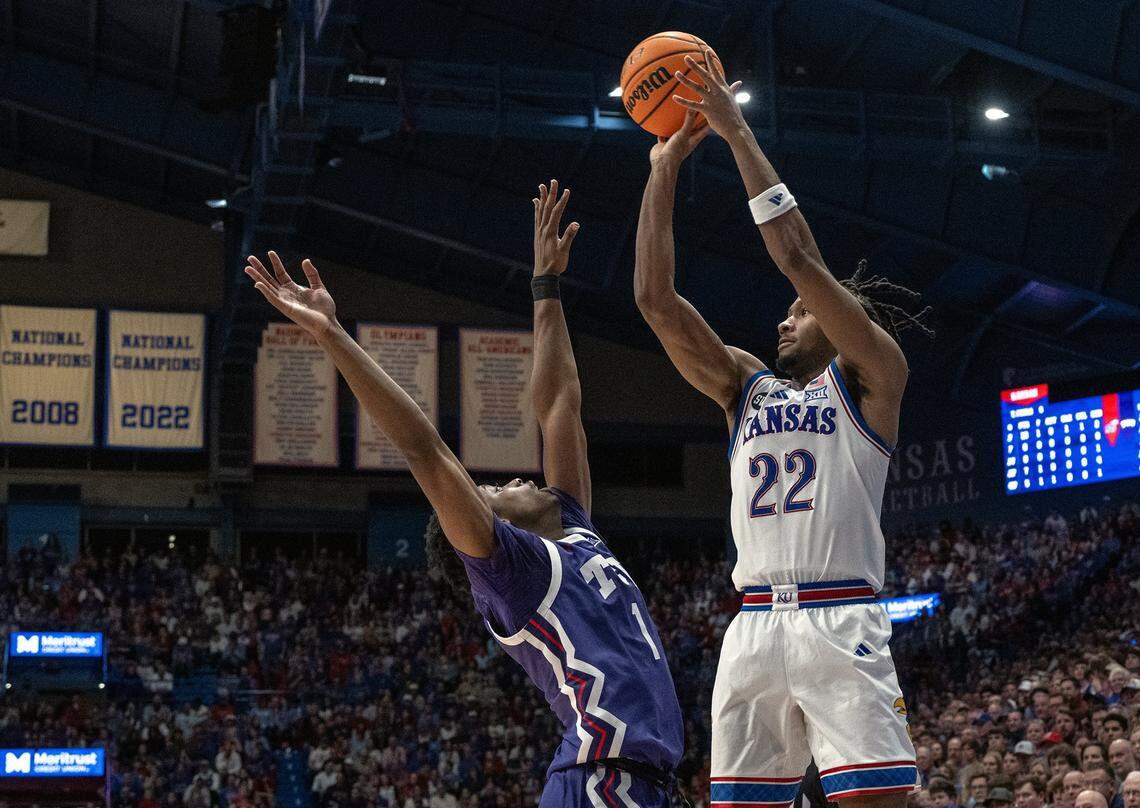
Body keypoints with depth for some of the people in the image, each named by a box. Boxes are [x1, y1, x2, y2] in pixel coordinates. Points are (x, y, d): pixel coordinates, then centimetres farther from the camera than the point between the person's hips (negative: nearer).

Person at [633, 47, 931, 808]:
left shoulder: (872, 377, 7)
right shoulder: (748, 386, 21)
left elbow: (799, 258, -4)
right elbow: (656, 299, 13)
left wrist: (739, 134, 0)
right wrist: (665, 168, 10)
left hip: (840, 622, -5)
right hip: (755, 625, 5)